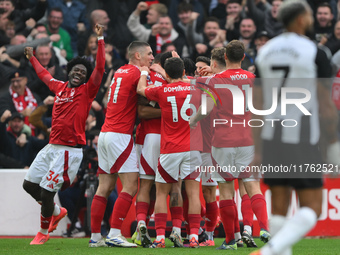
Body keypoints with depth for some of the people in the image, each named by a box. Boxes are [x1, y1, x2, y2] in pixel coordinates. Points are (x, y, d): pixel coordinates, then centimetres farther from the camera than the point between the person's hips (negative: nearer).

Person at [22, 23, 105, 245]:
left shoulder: (87, 91, -3)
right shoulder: (59, 87, 14)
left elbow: (100, 68, -15)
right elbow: (45, 75, 35)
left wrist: (100, 39, -19)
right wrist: (32, 58, 47)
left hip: (70, 150, -7)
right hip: (52, 147, 7)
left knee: (46, 192, -8)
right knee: (29, 184, 11)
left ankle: (44, 232, 12)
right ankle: (57, 212, 34)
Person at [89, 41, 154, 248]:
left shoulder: (121, 72, 15)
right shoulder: (136, 74, -9)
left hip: (105, 134, 9)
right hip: (120, 135, -9)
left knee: (105, 187, 9)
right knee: (130, 186, -8)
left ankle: (95, 236, 9)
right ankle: (114, 234, -14)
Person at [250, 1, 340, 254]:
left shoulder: (265, 52, 7)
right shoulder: (314, 53, -9)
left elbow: (257, 106, 7)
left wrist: (258, 150, 11)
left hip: (271, 139, 5)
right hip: (303, 142, -5)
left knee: (279, 209, 11)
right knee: (312, 209, 0)